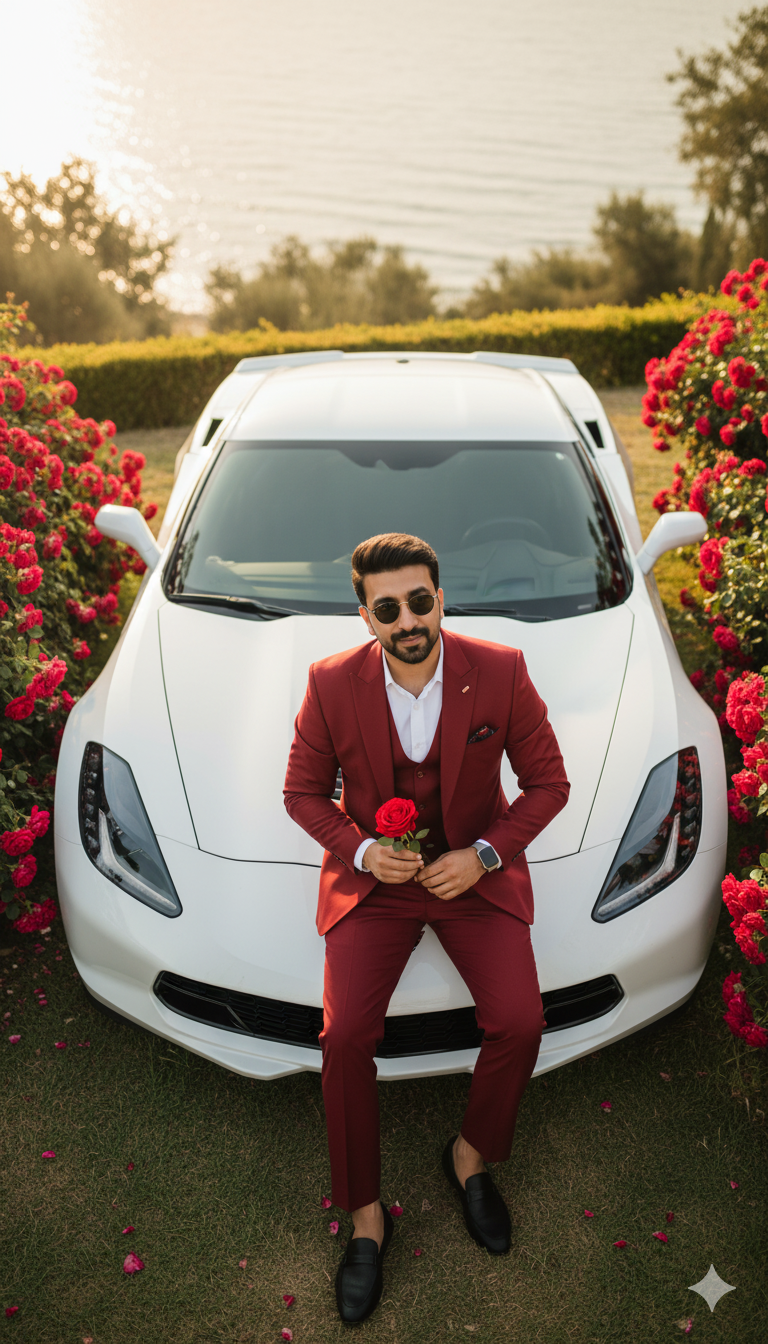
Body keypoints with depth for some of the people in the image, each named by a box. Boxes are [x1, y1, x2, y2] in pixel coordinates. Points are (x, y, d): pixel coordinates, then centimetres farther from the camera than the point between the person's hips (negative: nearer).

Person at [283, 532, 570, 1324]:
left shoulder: (501, 672, -13)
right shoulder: (332, 685, -12)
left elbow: (548, 782, -2)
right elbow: (302, 791, 1)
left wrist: (484, 855, -15)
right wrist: (360, 851, -16)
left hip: (477, 873, 1)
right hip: (371, 877, 0)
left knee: (520, 1024, -16)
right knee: (344, 1036, -16)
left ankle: (471, 1155, 17)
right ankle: (365, 1216, 9)